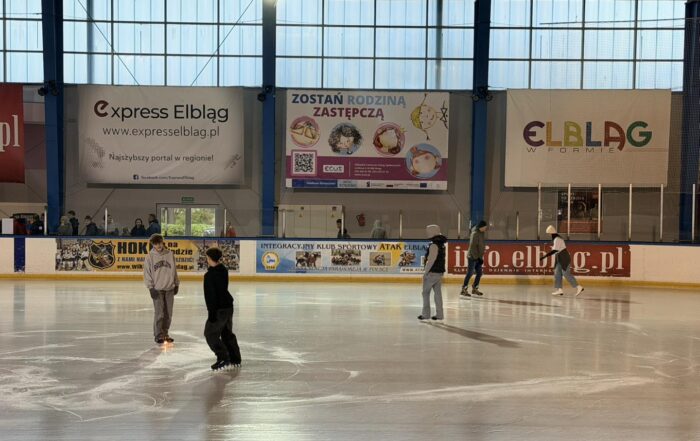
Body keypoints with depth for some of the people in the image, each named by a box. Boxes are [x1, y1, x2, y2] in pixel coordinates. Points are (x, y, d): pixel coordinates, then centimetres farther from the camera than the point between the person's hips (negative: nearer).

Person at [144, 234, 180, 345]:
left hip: (169, 288, 3)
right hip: (157, 289, -3)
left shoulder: (170, 254, 3)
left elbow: (174, 270, 11)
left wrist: (176, 284, 12)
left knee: (168, 313, 7)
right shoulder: (150, 256, -3)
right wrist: (150, 287, -7)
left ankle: (165, 333, 20)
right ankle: (158, 335, 4)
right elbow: (147, 273, -1)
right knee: (159, 313, -6)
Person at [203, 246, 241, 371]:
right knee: (227, 333, 19)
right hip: (228, 305, 9)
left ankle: (223, 358, -4)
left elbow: (210, 295, -19)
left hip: (219, 309, -9)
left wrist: (211, 313, -16)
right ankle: (235, 359, 24)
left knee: (210, 334, 1)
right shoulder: (223, 269, 6)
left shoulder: (209, 275, -19)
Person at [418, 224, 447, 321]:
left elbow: (431, 260, -19)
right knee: (438, 292, 9)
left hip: (432, 272, -8)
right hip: (440, 272, 8)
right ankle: (439, 314, 10)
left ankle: (425, 313, 4)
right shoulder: (442, 245, 11)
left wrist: (425, 272, -12)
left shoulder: (434, 245, -17)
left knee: (426, 292, 2)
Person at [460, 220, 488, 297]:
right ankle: (464, 290, 2)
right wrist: (476, 257, -19)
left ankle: (475, 289, 21)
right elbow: (472, 247, -20)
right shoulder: (475, 234, -17)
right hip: (472, 257, -9)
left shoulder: (481, 233, 10)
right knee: (470, 273, -5)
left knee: (479, 273, 11)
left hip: (478, 257, 9)